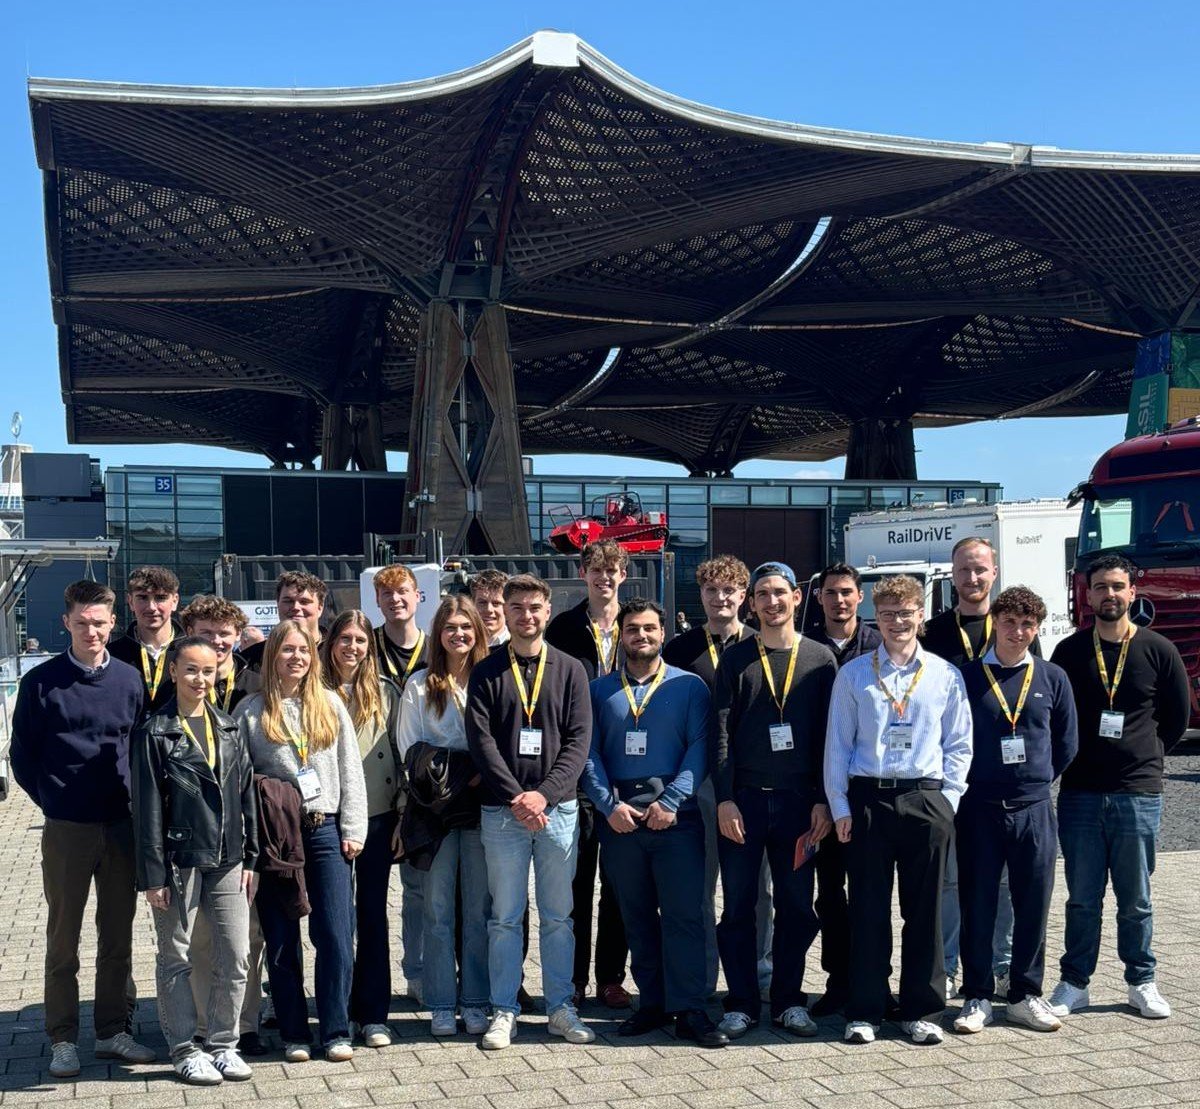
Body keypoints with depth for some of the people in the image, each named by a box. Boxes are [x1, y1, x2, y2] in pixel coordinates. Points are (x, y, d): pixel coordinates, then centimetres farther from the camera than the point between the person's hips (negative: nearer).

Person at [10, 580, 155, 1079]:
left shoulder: (129, 680, 3)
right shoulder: (42, 681, -4)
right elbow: (22, 755, 3)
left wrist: (136, 801, 4)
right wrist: (52, 801, 0)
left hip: (122, 827, 3)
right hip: (66, 831, -2)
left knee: (118, 938, 10)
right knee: (63, 940, 6)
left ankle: (112, 1032, 22)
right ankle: (63, 1040, 16)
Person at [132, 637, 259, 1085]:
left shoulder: (228, 728, 9)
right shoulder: (155, 732, -5)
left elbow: (246, 794, 11)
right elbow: (147, 807, -7)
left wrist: (250, 857, 7)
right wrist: (152, 874, -10)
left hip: (227, 861, 4)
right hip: (179, 859, -4)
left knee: (235, 958, 6)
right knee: (176, 959, 7)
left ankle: (223, 1043, 20)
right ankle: (185, 1048, 19)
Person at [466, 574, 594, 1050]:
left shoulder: (570, 670, 6)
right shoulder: (486, 673, 5)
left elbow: (578, 742, -1)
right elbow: (481, 742, -4)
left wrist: (543, 794, -13)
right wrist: (515, 797, -14)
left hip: (558, 809, 1)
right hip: (502, 812, -1)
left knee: (558, 917, 9)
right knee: (505, 917, 5)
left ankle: (561, 1008, 19)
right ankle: (504, 1012, 14)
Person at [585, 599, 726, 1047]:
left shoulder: (689, 686, 5)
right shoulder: (599, 690, 11)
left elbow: (698, 748, -2)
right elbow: (589, 754, 5)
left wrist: (671, 801, -13)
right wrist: (610, 805, -8)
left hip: (675, 814, -2)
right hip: (618, 816, 2)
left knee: (684, 914, -5)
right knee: (636, 916, 9)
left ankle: (689, 1010, 0)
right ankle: (651, 1004, 17)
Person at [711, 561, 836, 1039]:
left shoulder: (820, 658, 6)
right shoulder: (735, 660, 5)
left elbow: (829, 734, 5)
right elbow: (720, 734, 0)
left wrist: (823, 800, -2)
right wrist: (724, 799, -8)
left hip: (798, 800, 1)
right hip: (743, 799, 0)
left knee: (797, 906, 6)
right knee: (738, 906, 3)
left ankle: (789, 1000, 18)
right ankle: (741, 1004, 13)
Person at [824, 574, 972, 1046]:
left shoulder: (946, 675, 8)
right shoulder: (853, 674, 6)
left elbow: (959, 745, 11)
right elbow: (837, 744, 6)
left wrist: (948, 798, 1)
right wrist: (840, 807, 1)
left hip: (927, 800, 1)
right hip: (867, 800, -1)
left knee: (925, 911, 6)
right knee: (868, 910, 3)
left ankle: (923, 1011, 17)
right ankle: (864, 1012, 12)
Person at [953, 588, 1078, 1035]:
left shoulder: (1052, 679, 6)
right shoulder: (966, 676, 0)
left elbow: (1067, 744, 13)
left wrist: (1038, 779, 10)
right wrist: (969, 781, 2)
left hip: (1033, 809, 2)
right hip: (978, 808, -2)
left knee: (1033, 905, 6)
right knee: (977, 905, 3)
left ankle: (1025, 995, 19)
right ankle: (977, 998, 14)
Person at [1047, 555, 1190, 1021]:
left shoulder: (1158, 650, 1)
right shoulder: (1069, 651, 3)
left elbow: (1177, 716, 10)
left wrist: (1145, 754, 7)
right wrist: (1070, 758, 5)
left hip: (1138, 794, 0)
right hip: (1080, 791, 1)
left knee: (1136, 899, 8)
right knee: (1082, 897, 7)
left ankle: (1142, 983, 22)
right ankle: (1074, 983, 17)